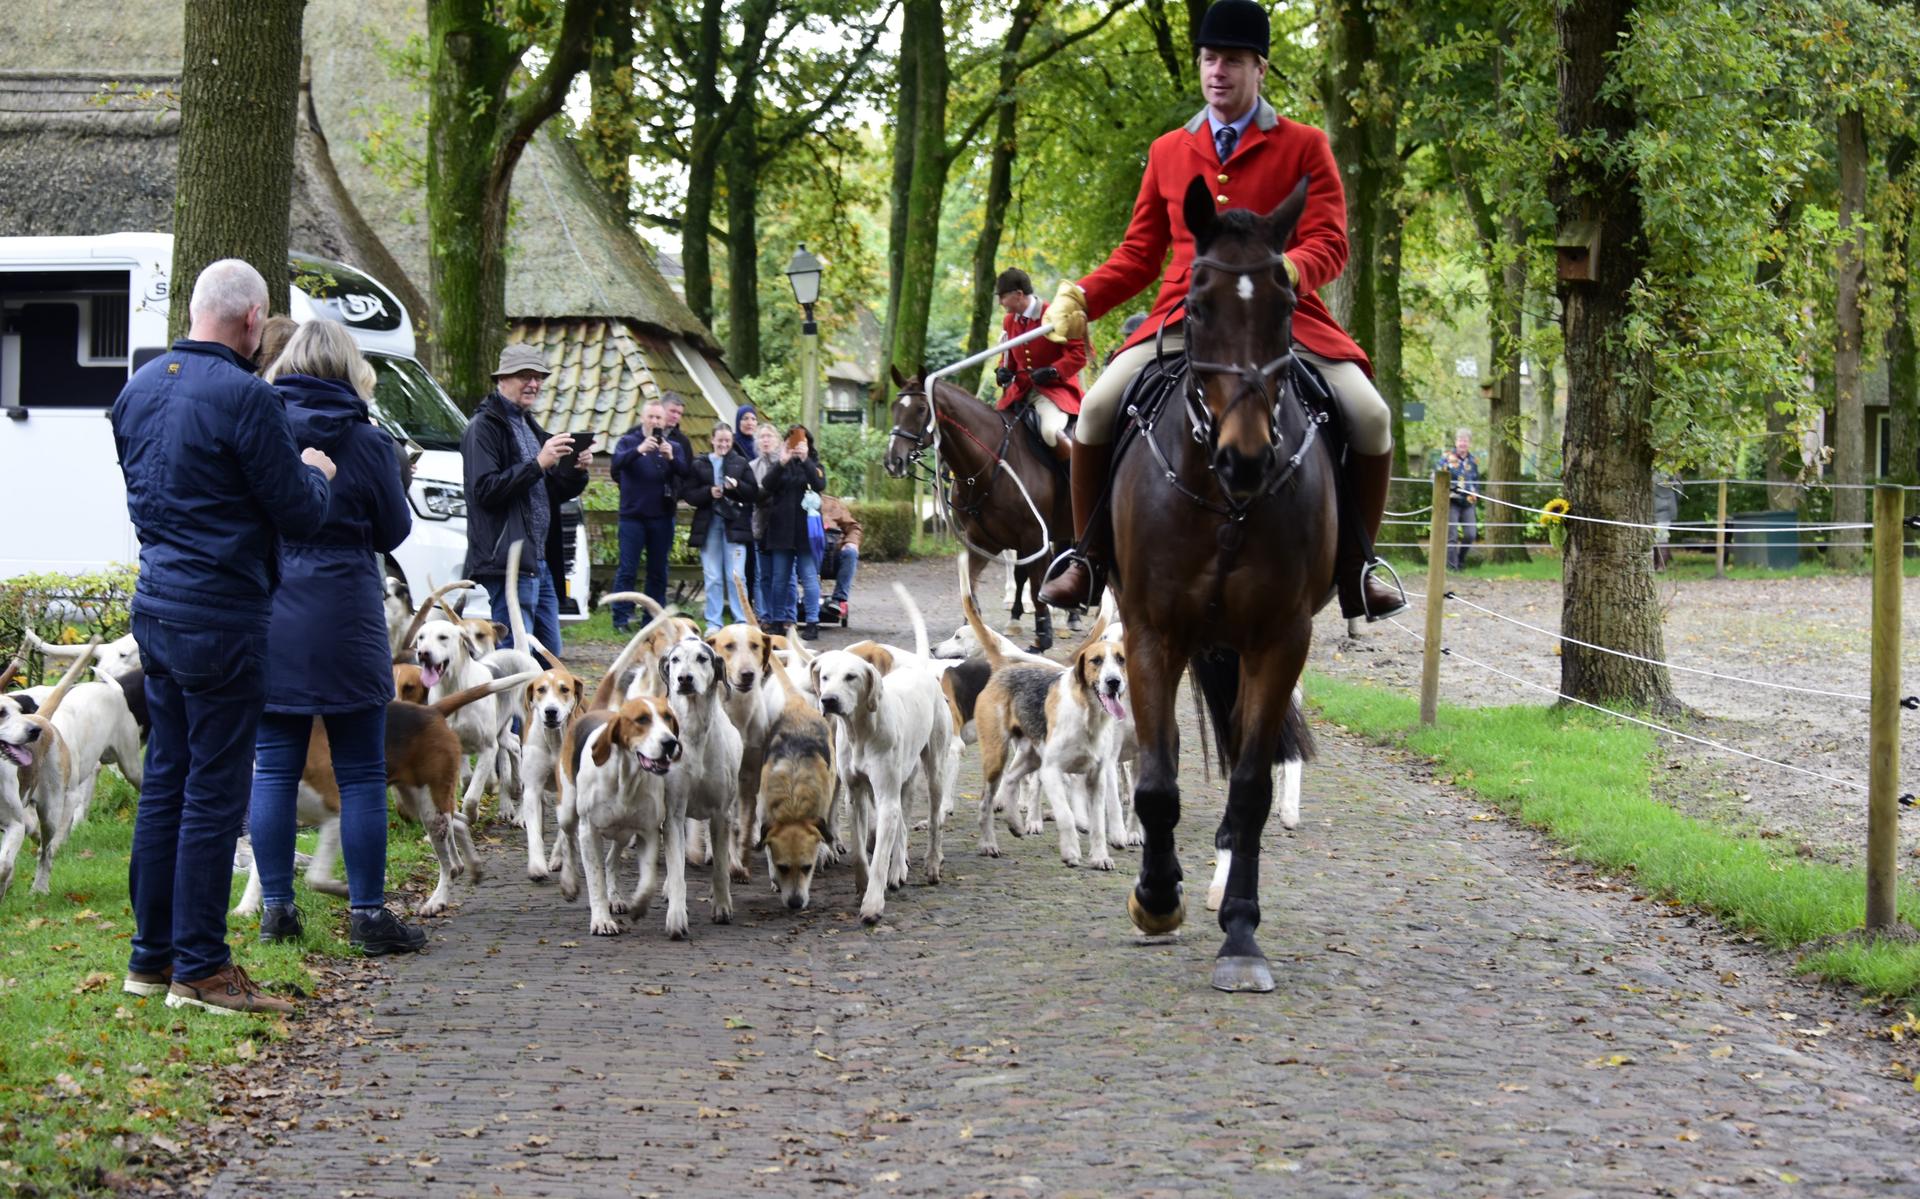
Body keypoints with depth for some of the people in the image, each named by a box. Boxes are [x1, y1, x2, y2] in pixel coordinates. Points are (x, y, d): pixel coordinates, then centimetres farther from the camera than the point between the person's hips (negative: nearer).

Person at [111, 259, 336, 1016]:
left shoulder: (140, 389, 10)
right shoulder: (245, 399, -16)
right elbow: (301, 515, -13)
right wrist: (316, 473, 9)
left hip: (156, 606, 8)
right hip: (220, 618, -8)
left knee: (164, 782, 15)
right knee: (214, 794, -2)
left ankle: (151, 956, 21)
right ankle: (199, 968, 2)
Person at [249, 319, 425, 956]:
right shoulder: (366, 441, -6)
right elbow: (395, 530, 4)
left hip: (266, 617, 3)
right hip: (342, 618, -3)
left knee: (274, 770, 9)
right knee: (361, 775, 3)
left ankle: (276, 909, 11)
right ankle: (367, 914, 4)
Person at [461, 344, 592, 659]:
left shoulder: (530, 427, 21)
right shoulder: (484, 427, -7)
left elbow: (556, 492, 23)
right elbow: (485, 490, -19)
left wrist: (577, 470, 2)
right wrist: (538, 463, -21)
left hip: (540, 560, 9)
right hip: (508, 559, -9)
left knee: (550, 653, 10)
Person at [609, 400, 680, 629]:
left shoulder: (672, 446, 8)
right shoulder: (629, 441, 4)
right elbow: (617, 462, -16)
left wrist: (671, 458, -24)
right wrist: (639, 450, -32)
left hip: (661, 517, 2)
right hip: (632, 515, -2)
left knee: (658, 572, 7)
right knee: (627, 570, -3)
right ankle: (621, 619, 0)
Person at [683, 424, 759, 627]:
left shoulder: (741, 463, 7)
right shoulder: (699, 465, 8)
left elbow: (754, 493, 3)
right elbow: (689, 495, 2)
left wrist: (737, 486, -15)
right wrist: (709, 492, -13)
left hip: (734, 524, -1)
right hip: (708, 525, 1)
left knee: (736, 577, -4)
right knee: (713, 578, 5)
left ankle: (741, 623, 0)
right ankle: (713, 624, 10)